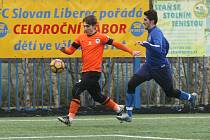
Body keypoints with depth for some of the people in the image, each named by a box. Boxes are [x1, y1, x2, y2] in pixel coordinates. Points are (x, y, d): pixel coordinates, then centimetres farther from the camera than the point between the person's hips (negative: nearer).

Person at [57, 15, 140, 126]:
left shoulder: (101, 37, -4)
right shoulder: (81, 38, 9)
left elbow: (116, 44, 2)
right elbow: (70, 50, 8)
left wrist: (131, 52, 2)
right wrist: (63, 49, -15)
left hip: (94, 72, -7)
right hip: (85, 71, 7)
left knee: (76, 90, -18)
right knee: (97, 96, 18)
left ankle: (70, 117, -15)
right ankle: (118, 109, 37)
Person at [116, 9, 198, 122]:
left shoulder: (156, 33, -19)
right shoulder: (152, 32, 9)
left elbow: (159, 49, -36)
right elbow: (166, 45, 22)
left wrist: (145, 44, -38)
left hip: (160, 68, -8)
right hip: (149, 66, 8)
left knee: (170, 92, 9)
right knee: (131, 84, -10)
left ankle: (191, 97, 39)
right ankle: (128, 114, -9)